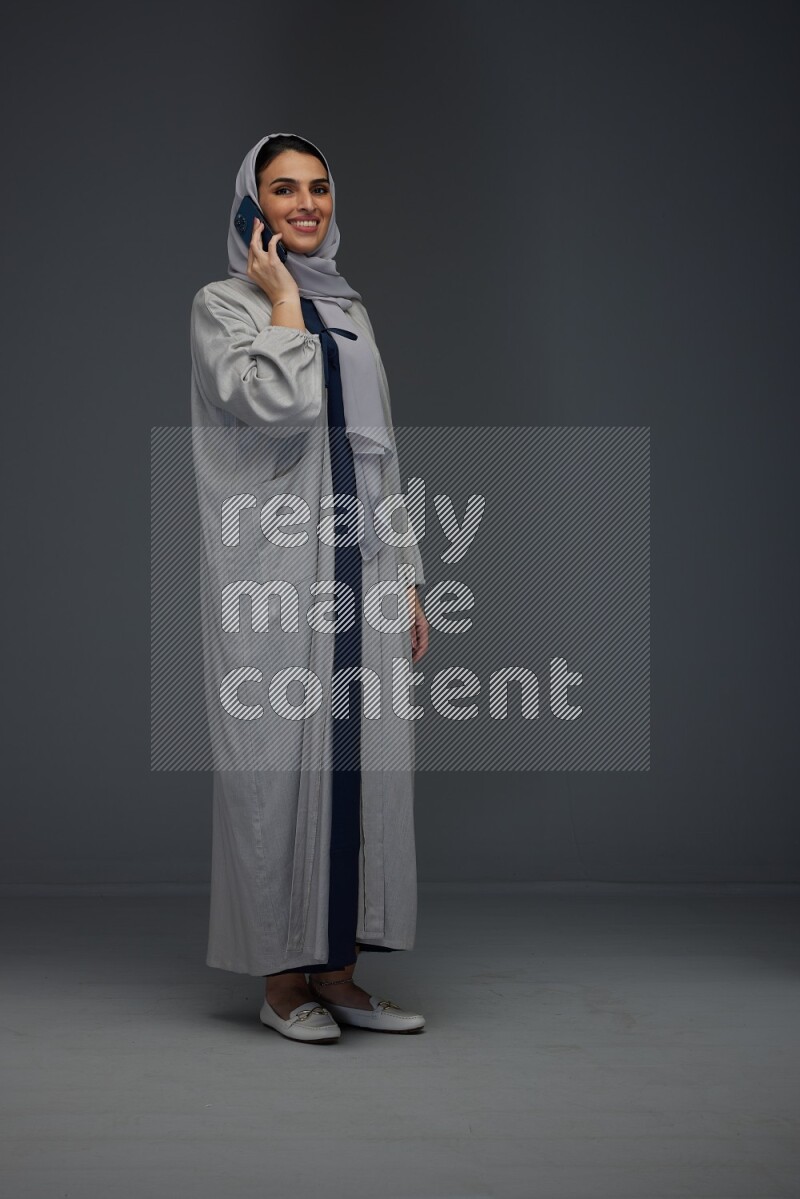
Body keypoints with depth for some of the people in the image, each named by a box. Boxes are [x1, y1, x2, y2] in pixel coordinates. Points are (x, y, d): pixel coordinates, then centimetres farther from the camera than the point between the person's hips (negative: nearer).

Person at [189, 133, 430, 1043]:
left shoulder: (350, 310, 18)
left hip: (359, 566, 6)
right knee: (279, 759, -3)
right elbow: (279, 406, -20)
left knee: (358, 757, 4)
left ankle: (336, 971, 14)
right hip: (274, 566, -6)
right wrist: (283, 298, -6)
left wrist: (407, 576, 13)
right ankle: (281, 977, 9)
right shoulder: (223, 303, 0)